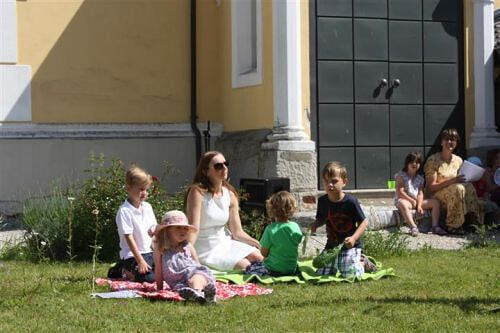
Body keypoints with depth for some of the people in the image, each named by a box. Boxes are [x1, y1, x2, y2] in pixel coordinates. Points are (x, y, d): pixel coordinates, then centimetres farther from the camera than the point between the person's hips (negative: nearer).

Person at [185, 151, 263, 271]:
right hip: (206, 249, -6)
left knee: (259, 259, -6)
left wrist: (261, 245, -6)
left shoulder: (230, 194, 1)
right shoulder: (197, 192, -17)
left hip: (225, 242, 6)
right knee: (245, 266, -18)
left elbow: (237, 232, 3)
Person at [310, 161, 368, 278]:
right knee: (321, 274, -1)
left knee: (350, 275, -14)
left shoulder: (350, 201, -17)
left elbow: (363, 222, -10)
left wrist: (354, 238, -25)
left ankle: (363, 262, 19)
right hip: (331, 245, 5)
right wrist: (315, 225, -9)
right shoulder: (322, 201, -2)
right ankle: (336, 265, 30)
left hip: (350, 246, -5)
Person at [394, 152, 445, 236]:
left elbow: (420, 193, 2)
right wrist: (412, 201, -14)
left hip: (416, 201, 6)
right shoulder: (401, 175, -5)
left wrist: (419, 205, -14)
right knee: (403, 204, -43)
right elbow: (399, 192, -13)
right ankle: (413, 227, -55)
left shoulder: (420, 178, 11)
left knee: (435, 202, -5)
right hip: (404, 200, -6)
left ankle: (435, 226, -14)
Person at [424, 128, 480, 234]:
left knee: (469, 187, -25)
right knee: (457, 188, -33)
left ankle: (472, 221, -21)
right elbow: (431, 187, -14)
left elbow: (461, 180, 15)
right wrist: (452, 181, -25)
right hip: (436, 195, -5)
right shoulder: (433, 160, -10)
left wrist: (465, 179, -10)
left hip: (454, 195, 5)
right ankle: (453, 226, -27)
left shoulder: (458, 160, 8)